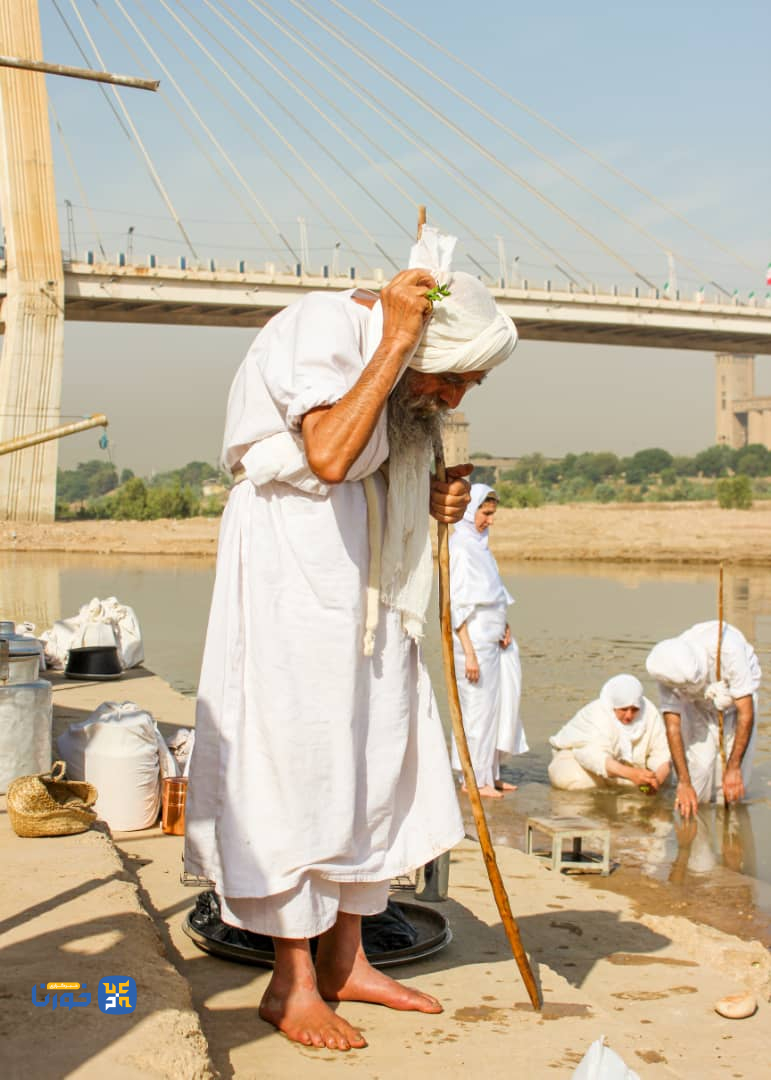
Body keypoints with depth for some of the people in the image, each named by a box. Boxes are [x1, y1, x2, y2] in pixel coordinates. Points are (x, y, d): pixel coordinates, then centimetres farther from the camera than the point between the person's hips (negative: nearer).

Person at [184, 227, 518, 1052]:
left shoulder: (403, 370, 9)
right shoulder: (326, 326, -16)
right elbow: (330, 457, -32)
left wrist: (432, 501, -2)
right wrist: (392, 344, -26)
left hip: (362, 571, 9)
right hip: (290, 556, -9)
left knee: (375, 753, 8)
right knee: (295, 755, -6)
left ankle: (344, 960, 20)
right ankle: (292, 983, 5)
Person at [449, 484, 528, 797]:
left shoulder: (480, 544, 14)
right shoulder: (458, 547, -13)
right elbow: (456, 606, -16)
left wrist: (505, 627, 7)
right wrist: (469, 652, -19)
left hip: (494, 639, 9)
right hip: (474, 639, -9)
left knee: (501, 703, 12)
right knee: (478, 707, -3)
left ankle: (490, 774, 22)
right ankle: (474, 778, 8)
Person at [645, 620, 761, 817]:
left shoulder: (728, 650, -41)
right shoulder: (668, 673, -33)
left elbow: (746, 712, -36)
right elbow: (673, 726, -28)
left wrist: (734, 768, -36)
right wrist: (683, 782, -32)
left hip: (735, 692, -1)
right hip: (699, 704, 1)